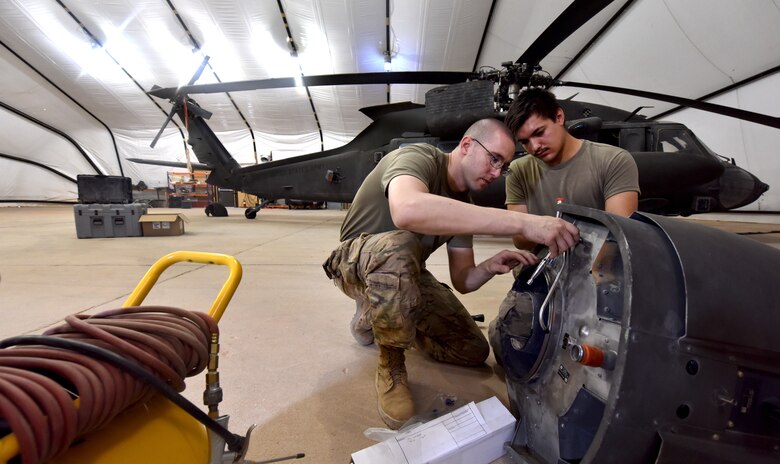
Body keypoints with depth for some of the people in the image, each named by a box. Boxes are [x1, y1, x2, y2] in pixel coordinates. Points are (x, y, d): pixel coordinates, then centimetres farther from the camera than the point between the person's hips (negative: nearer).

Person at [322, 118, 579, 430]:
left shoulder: (462, 203, 0)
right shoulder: (417, 157, -23)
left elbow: (462, 280, -2)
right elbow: (407, 210, -50)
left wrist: (490, 268, -26)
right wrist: (522, 222, -51)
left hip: (404, 274, 7)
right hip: (356, 262, -7)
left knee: (474, 351, 1)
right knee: (397, 247, -42)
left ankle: (374, 317, 18)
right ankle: (391, 367, -17)